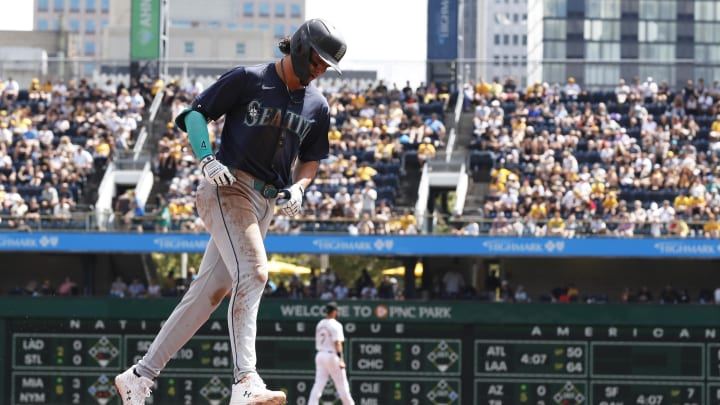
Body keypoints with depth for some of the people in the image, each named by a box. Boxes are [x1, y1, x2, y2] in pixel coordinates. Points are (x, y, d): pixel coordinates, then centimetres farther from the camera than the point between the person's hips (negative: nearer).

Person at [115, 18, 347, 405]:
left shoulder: (317, 105, 12)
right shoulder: (248, 79, -5)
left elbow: (311, 159, 19)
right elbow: (194, 114, -3)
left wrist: (298, 187, -2)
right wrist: (207, 159, -18)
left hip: (265, 204, 7)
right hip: (228, 188, -7)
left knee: (211, 290, 5)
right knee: (252, 272, -25)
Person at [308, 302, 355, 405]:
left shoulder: (320, 324, 11)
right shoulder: (335, 325, -12)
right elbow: (337, 343, -18)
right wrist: (341, 360, -22)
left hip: (320, 355, 7)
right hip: (332, 356, -7)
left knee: (318, 384, 2)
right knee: (342, 385, 4)